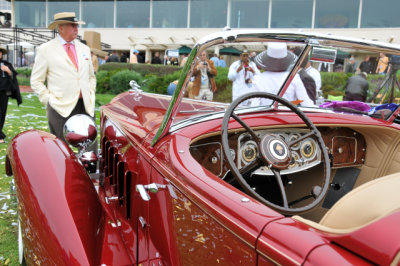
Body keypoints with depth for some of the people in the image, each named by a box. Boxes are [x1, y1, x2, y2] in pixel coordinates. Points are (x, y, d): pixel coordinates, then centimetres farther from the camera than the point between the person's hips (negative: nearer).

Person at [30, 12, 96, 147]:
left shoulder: (84, 49, 16)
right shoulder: (45, 50, 2)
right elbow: (36, 81, 3)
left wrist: (91, 95, 13)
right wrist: (49, 100, -5)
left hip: (86, 106, 4)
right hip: (61, 108, -4)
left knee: (91, 148, 3)